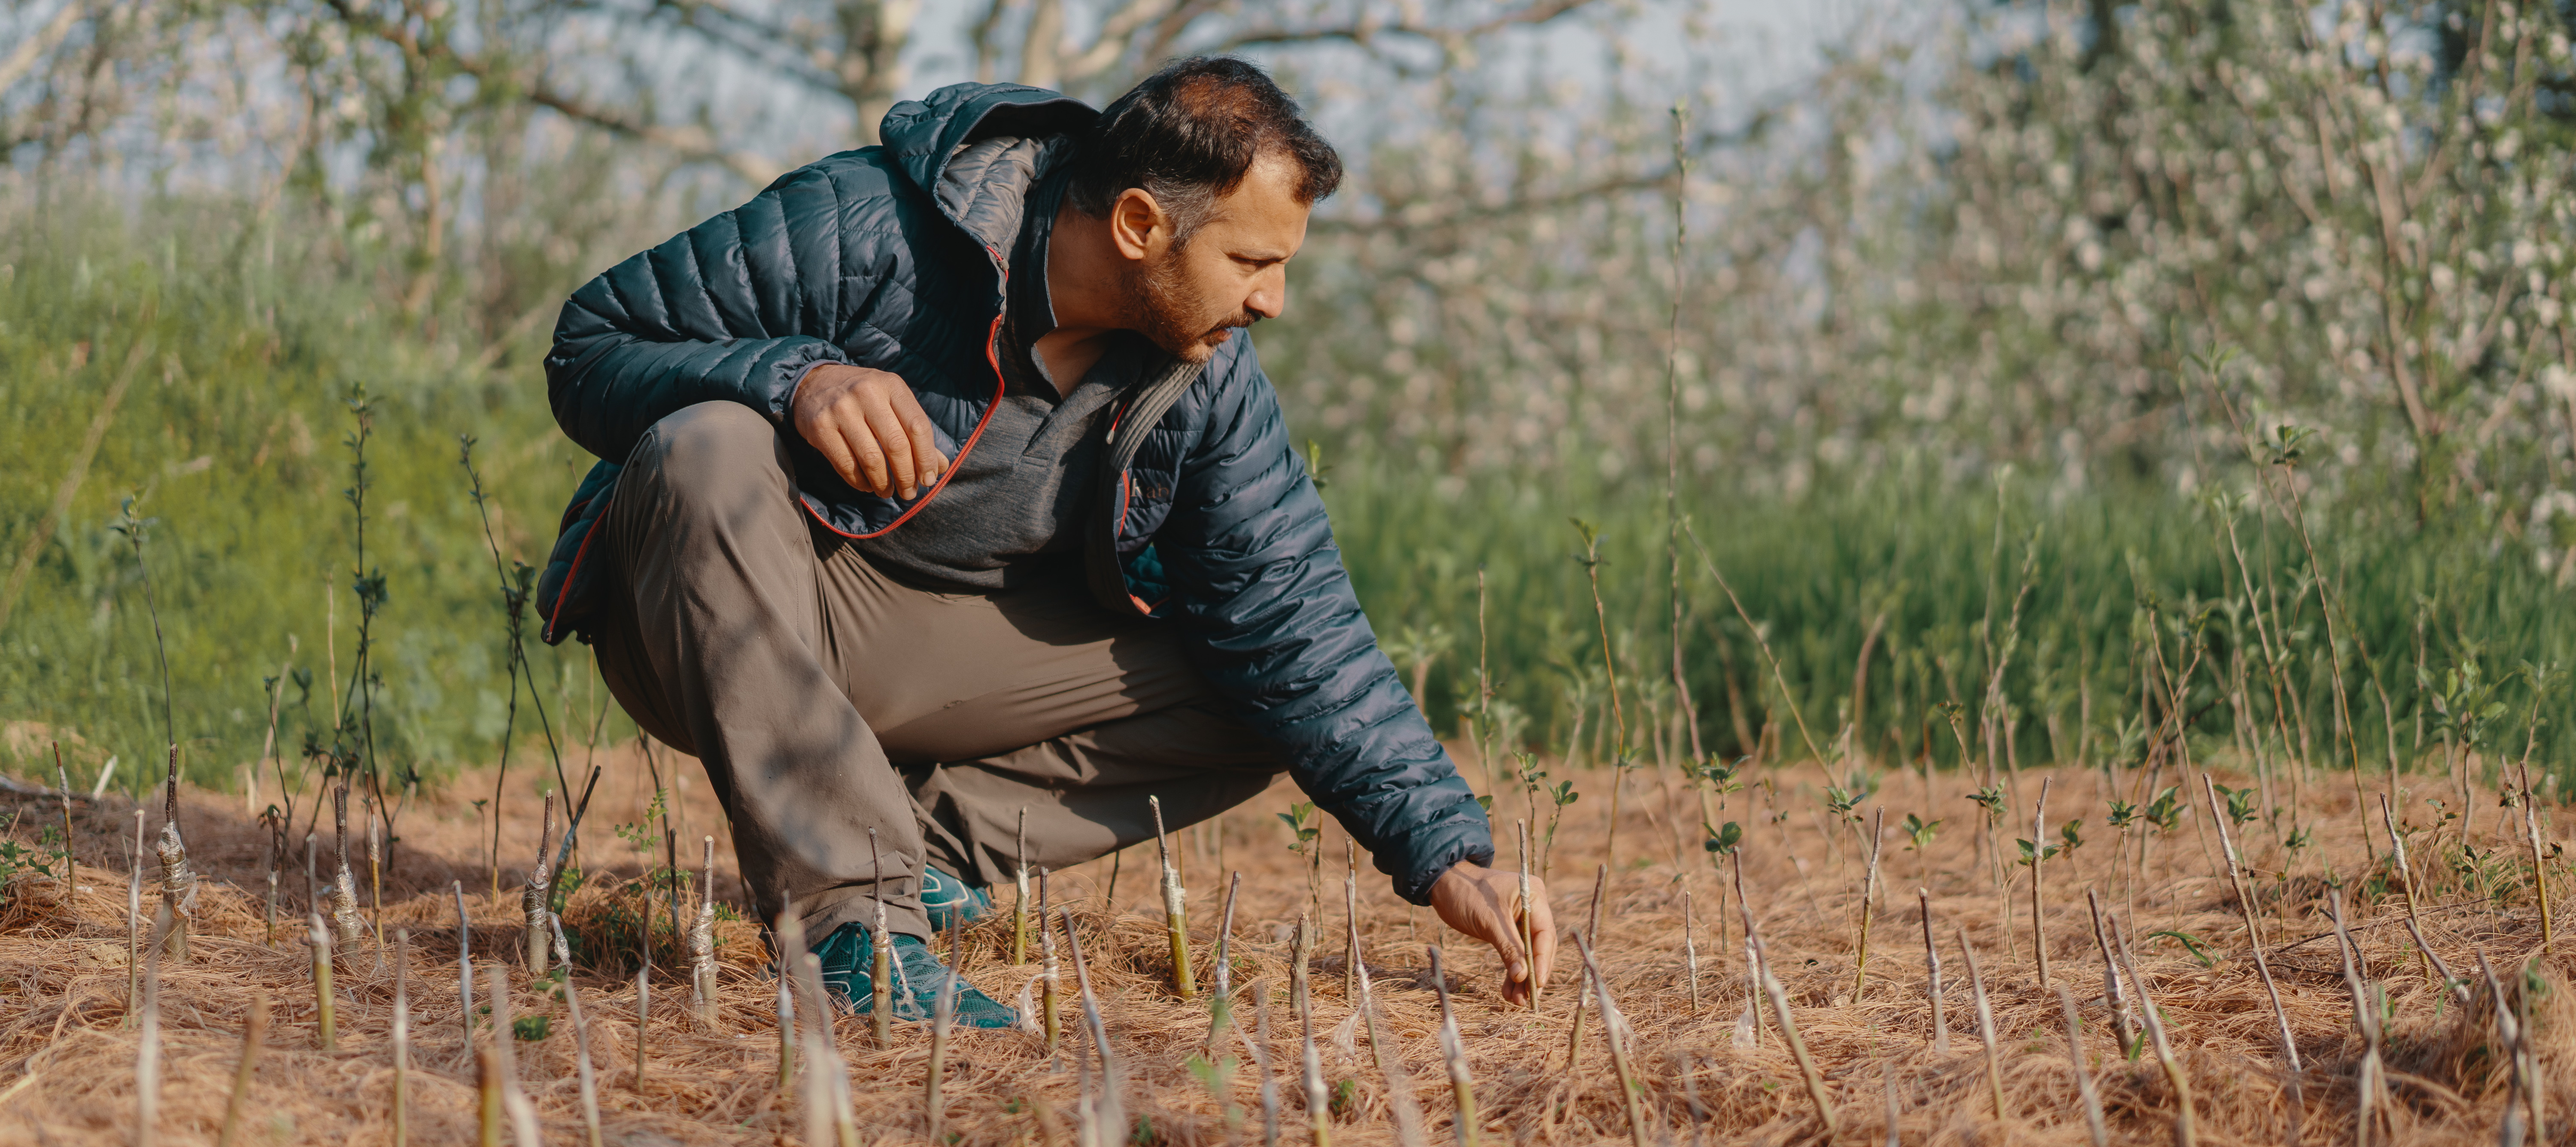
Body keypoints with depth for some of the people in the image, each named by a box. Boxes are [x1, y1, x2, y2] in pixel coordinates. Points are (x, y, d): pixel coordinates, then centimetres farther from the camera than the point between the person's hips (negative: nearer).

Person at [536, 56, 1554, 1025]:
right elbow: (590, 346, -18)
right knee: (710, 453, -38)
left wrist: (1444, 851, -16)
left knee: (1254, 702, -10)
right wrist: (790, 379, -37)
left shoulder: (1205, 381, -7)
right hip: (714, 624, -4)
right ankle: (848, 909, -34)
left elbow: (1296, 630, -7)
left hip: (940, 651, 5)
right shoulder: (861, 229, -23)